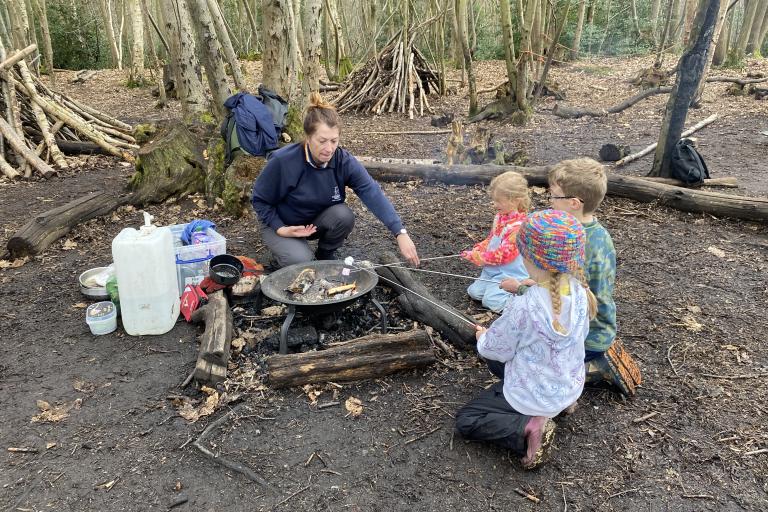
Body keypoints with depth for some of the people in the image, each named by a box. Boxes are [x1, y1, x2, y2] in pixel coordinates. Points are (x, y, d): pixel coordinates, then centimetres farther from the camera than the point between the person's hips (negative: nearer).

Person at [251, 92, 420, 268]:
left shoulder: (344, 161, -21)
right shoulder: (282, 161, -28)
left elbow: (373, 193, -34)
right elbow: (259, 200, -13)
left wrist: (400, 233, -45)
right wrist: (280, 229, -24)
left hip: (318, 221, 3)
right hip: (280, 225, -3)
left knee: (344, 215, -28)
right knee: (301, 261, -29)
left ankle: (326, 254, 3)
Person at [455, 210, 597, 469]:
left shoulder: (523, 307, -34)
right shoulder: (578, 291, -14)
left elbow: (495, 349, -17)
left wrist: (483, 338, 7)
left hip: (536, 395, -7)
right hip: (571, 385, 7)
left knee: (465, 421, 6)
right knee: (497, 362, 29)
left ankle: (528, 427, -13)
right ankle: (562, 404, 17)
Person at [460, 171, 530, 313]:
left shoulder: (519, 225, -25)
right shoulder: (500, 217, 3)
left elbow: (504, 253, -26)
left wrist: (480, 257, -20)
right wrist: (477, 249, -3)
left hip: (509, 275, -9)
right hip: (493, 270, 9)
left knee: (491, 301, -16)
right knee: (474, 292, 7)